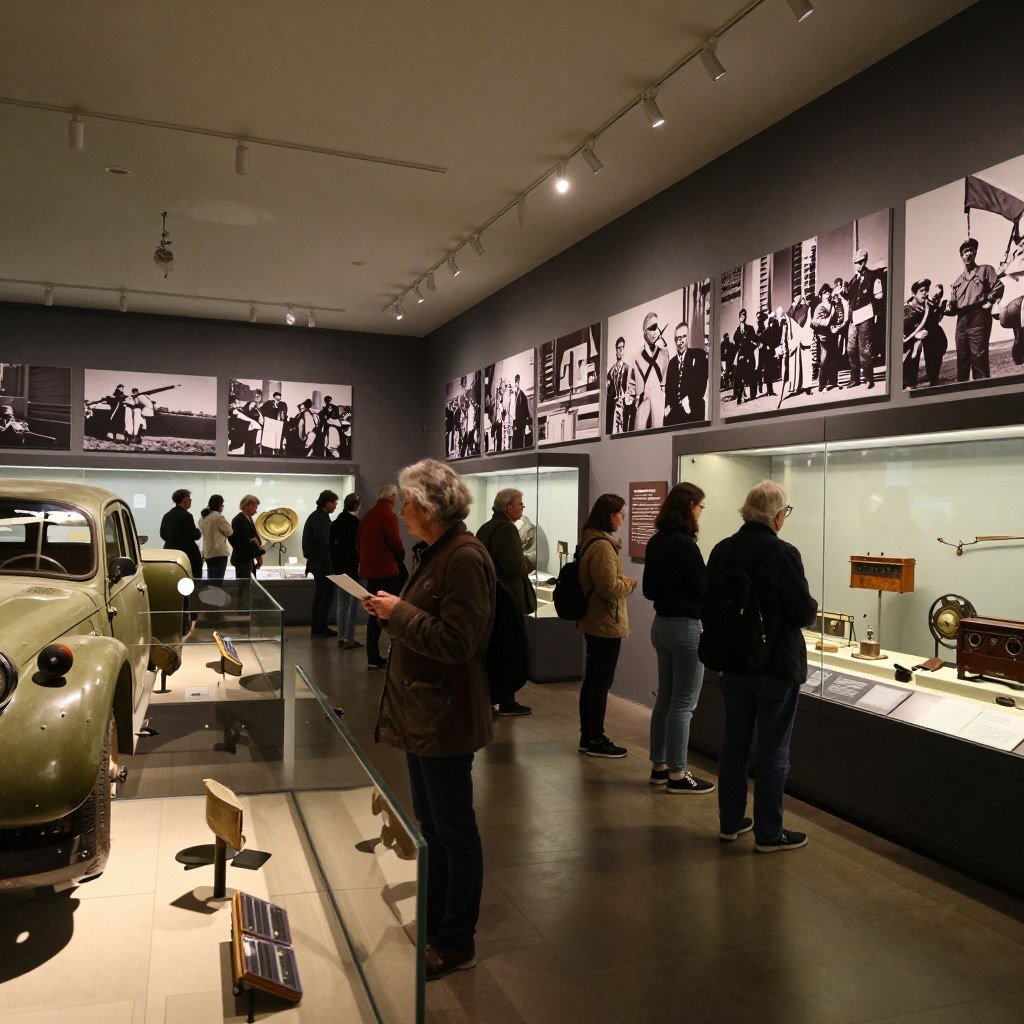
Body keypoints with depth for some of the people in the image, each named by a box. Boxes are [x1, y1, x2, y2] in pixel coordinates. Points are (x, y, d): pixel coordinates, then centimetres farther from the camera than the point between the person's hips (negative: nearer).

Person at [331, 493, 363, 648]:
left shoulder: (336, 522, 7)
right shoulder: (356, 523, -14)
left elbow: (332, 545, 9)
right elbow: (358, 546, -15)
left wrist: (335, 565, 15)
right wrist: (361, 566, -8)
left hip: (340, 567, 7)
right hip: (353, 568, -7)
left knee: (341, 602, 12)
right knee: (353, 603, -1)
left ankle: (341, 637, 16)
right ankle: (349, 639, 0)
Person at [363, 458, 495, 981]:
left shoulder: (465, 559, -21)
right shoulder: (433, 552, 11)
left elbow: (455, 642, -25)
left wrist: (398, 612, -19)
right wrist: (391, 611, 7)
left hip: (444, 718, -10)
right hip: (420, 711, 10)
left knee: (454, 831, 6)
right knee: (431, 825, 22)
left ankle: (456, 942, 22)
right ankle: (433, 921, 39)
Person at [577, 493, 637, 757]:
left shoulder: (591, 541, 11)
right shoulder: (603, 546, -22)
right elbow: (609, 587, -24)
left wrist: (624, 582, 11)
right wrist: (630, 583, -7)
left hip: (592, 622, 11)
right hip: (606, 623, -11)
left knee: (592, 679, 16)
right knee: (602, 682, 0)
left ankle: (587, 736, 26)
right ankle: (596, 741, 10)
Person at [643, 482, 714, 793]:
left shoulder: (655, 543, 7)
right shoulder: (685, 544, -19)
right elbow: (705, 590, -15)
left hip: (661, 624, 9)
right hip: (686, 627, -9)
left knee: (665, 699, 16)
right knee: (683, 704, 0)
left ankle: (659, 767, 25)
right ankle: (677, 775, 8)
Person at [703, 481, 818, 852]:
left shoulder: (722, 550, -1)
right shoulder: (783, 554, -19)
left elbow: (706, 608, 5)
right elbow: (804, 613, -16)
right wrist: (813, 606, 6)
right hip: (776, 666, -6)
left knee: (734, 741, 16)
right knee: (773, 751, 6)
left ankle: (730, 821, 27)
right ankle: (768, 833, 15)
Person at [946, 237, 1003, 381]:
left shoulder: (985, 269, 12)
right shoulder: (958, 281, 25)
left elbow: (998, 286, 0)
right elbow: (953, 307, 19)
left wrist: (989, 302, -9)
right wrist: (946, 309, -1)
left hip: (978, 317, -5)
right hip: (961, 321, 5)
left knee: (978, 356, -13)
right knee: (962, 358, 3)